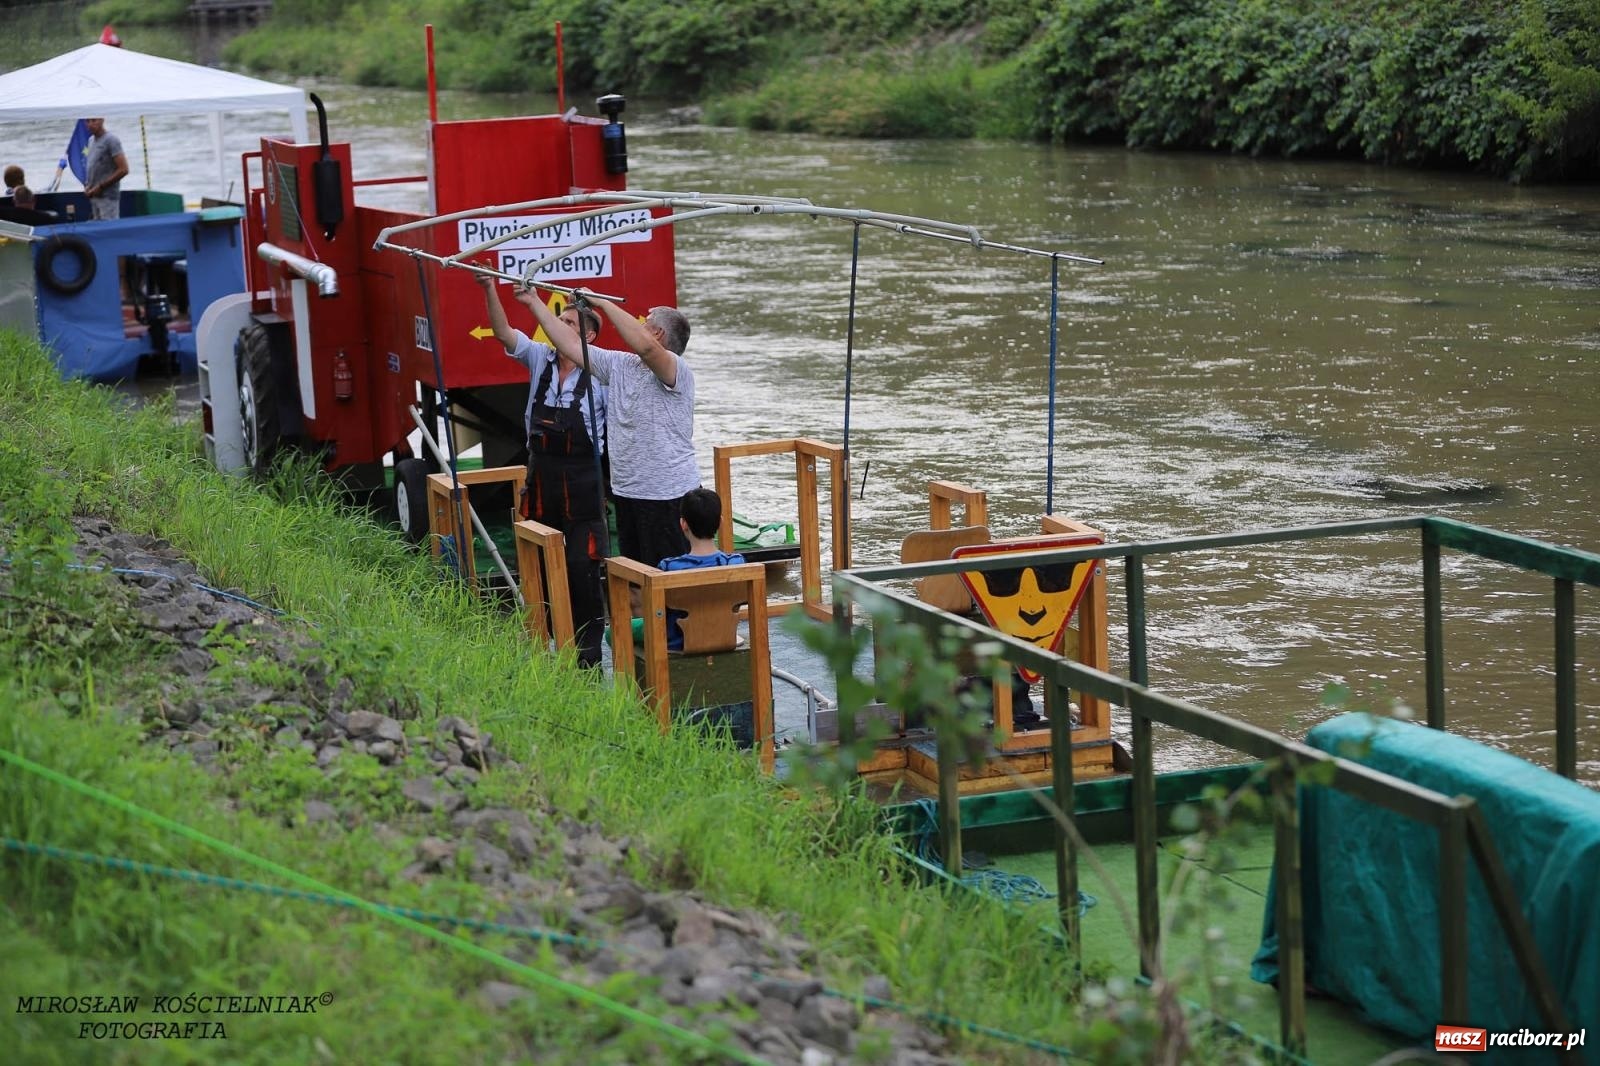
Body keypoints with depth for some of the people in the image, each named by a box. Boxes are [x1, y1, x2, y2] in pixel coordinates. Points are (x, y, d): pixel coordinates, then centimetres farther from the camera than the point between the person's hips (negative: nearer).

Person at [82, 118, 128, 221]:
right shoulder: (92, 141, 14)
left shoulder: (111, 140, -10)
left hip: (108, 196, -8)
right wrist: (87, 186, 7)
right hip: (95, 196, 8)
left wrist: (100, 187, -14)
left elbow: (123, 170, -15)